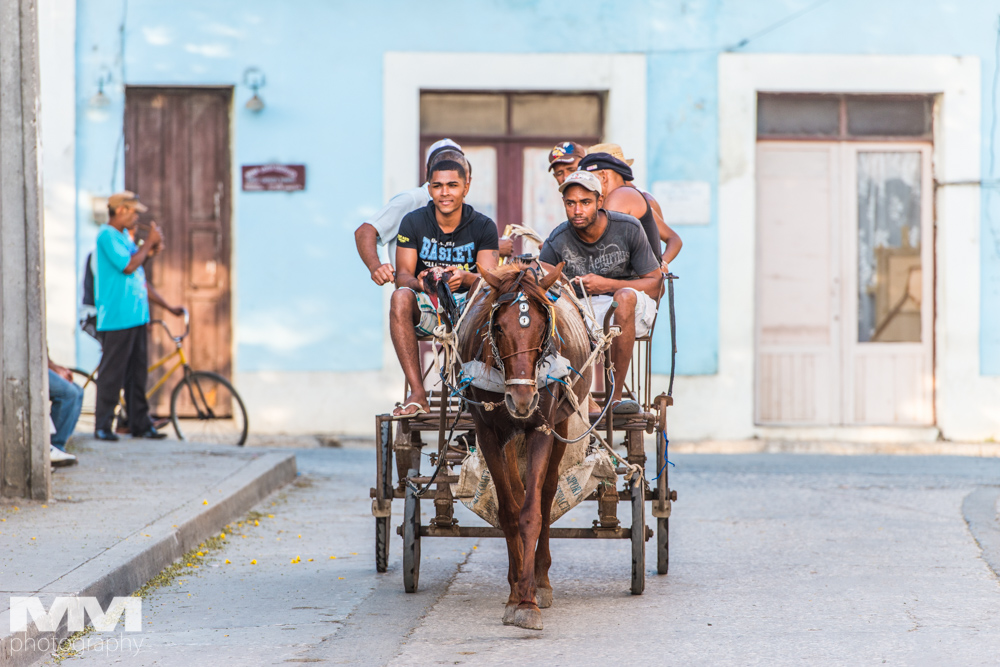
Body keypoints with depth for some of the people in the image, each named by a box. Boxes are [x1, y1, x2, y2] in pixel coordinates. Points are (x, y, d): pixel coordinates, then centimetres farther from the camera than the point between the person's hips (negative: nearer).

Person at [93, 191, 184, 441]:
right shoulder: (107, 235, -10)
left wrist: (167, 306, 17)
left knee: (137, 372, 10)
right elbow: (128, 266, -20)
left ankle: (140, 423, 14)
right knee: (112, 372, -6)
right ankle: (102, 426, -1)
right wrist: (149, 243, -9)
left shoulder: (125, 236, 18)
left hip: (136, 316, 9)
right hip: (116, 317, -9)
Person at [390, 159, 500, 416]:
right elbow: (403, 275, -10)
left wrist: (465, 278, -38)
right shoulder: (413, 223, -1)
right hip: (426, 312, 1)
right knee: (401, 297, -32)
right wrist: (418, 282, -35)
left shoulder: (483, 227, -2)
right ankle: (417, 394, -36)